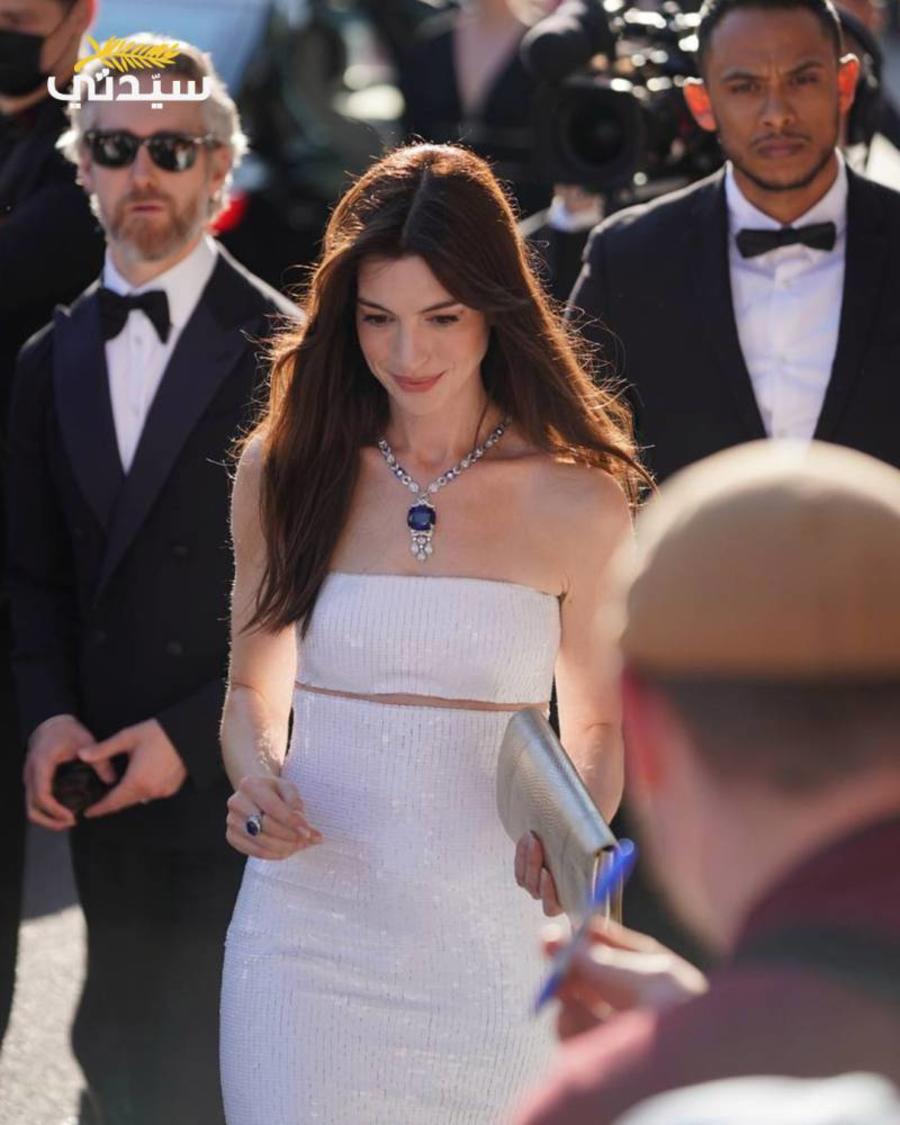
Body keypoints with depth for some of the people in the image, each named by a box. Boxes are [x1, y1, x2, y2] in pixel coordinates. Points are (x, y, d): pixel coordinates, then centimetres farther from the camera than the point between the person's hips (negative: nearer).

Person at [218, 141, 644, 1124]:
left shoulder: (576, 501, -1)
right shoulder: (287, 470, 4)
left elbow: (596, 723, 9)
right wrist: (255, 775, -8)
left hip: (490, 933, -1)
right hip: (311, 923, 1)